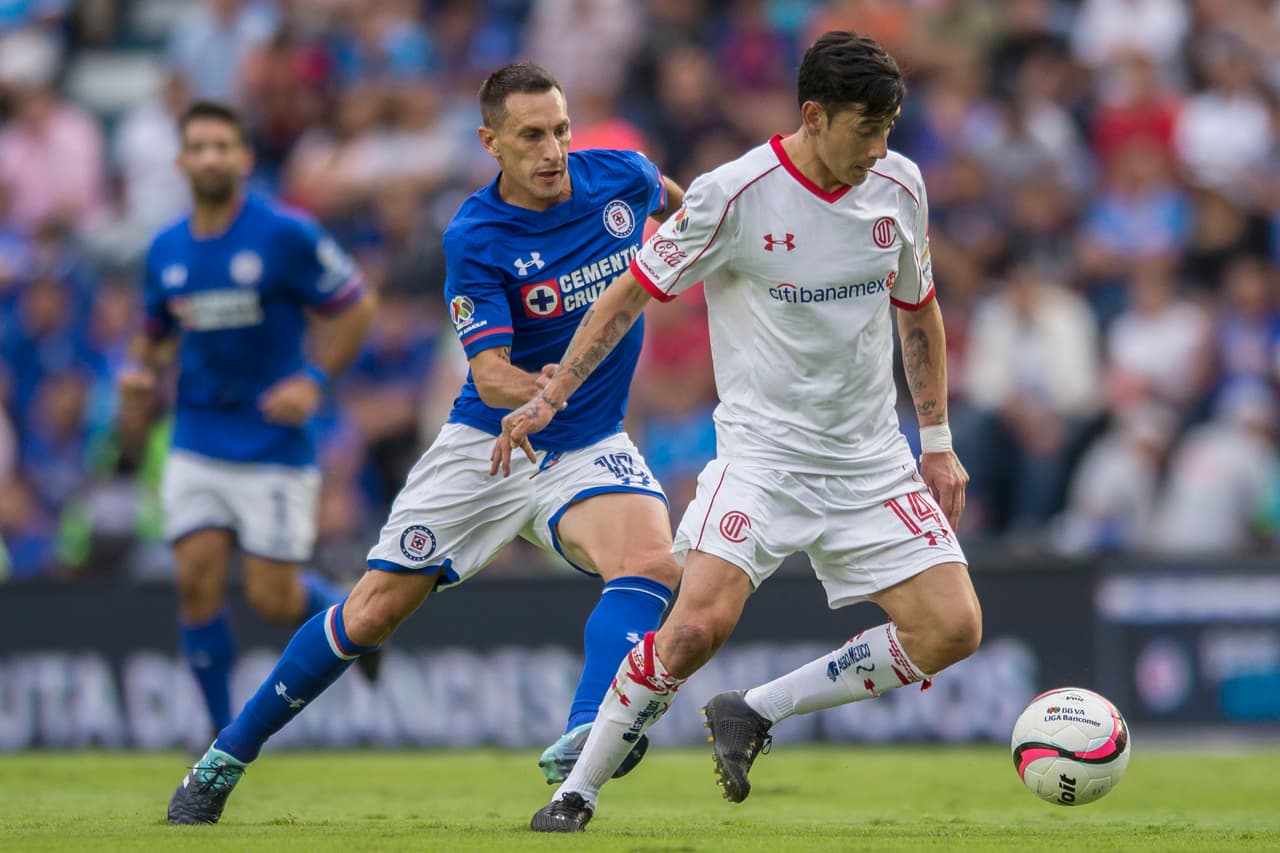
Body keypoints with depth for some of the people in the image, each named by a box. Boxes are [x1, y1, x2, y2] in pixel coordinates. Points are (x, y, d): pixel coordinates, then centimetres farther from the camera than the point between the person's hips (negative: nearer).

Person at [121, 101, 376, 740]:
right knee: (197, 581, -8)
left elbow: (355, 307, -4)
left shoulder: (286, 236, -10)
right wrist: (139, 368, -2)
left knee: (271, 598, -4)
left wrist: (314, 380, -15)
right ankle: (224, 734, 5)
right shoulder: (165, 250, 5)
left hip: (273, 446, -4)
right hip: (197, 443, 4)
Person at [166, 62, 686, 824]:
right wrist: (535, 390, -45)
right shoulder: (474, 239, -18)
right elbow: (490, 374, -25)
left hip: (589, 446, 2)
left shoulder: (619, 176, -7)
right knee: (373, 612, 1)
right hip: (487, 443, -2)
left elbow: (669, 197, 20)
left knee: (651, 563, -30)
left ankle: (584, 743, -46)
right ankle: (225, 760, 16)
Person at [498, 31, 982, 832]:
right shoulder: (735, 194, -14)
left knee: (953, 628, -9)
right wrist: (550, 397, -7)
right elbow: (635, 291, -3)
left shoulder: (899, 186, 0)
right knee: (700, 623, -24)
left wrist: (939, 442, 15)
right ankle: (578, 791, -5)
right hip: (762, 451, -5)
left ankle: (753, 714, 5)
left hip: (872, 464, 5)